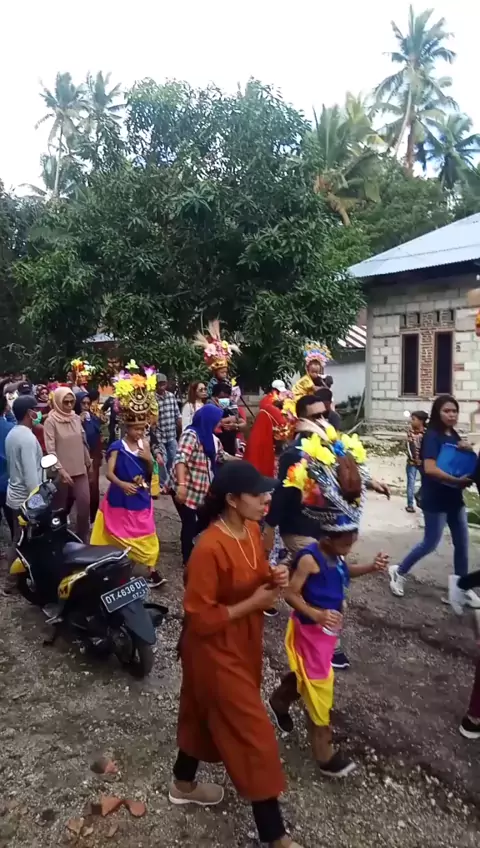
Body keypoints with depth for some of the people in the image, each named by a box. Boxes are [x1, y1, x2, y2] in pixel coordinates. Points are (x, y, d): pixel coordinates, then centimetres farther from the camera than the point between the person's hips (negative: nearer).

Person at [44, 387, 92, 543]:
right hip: (62, 472, -4)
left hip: (80, 470, 4)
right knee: (61, 508, 8)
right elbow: (50, 450, -14)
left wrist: (89, 463, 17)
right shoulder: (51, 421, -10)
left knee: (85, 504, -2)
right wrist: (61, 470, -21)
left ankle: (82, 538, 14)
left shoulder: (76, 418, 5)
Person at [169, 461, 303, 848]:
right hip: (216, 650, -8)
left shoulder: (253, 530, -5)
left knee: (207, 715, 27)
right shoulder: (210, 549, -31)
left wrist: (274, 578, -10)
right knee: (253, 732, 3)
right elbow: (200, 618, -25)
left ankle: (184, 784, 51)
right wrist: (253, 604, -23)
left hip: (244, 642, 8)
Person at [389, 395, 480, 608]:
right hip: (435, 499, -8)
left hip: (454, 497, 8)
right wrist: (458, 481, -25)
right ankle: (399, 571, 20)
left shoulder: (454, 436, 9)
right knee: (430, 543, 1)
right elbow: (430, 469, -26)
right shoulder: (432, 436, -15)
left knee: (462, 542, 12)